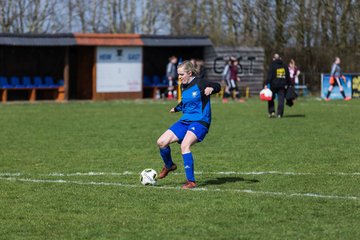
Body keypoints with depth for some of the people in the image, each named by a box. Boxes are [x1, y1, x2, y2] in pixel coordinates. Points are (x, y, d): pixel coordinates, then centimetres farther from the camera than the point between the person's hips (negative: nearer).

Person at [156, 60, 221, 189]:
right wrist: (176, 108, 45)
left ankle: (191, 181, -25)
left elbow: (217, 86, -8)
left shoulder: (200, 83, -8)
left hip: (200, 122, -8)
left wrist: (211, 88, -29)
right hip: (185, 121, 8)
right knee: (161, 142, -4)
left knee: (184, 145, -30)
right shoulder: (183, 87, 13)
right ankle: (169, 166, 26)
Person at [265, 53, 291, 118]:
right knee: (281, 100, 2)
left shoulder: (272, 66, -4)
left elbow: (269, 76, -11)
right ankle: (279, 113, -3)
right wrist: (288, 84, 21)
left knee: (271, 99, 9)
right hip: (282, 85, 3)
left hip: (274, 85, -3)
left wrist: (266, 84, -11)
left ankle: (271, 112, -2)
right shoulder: (284, 66, 11)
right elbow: (288, 77, 15)